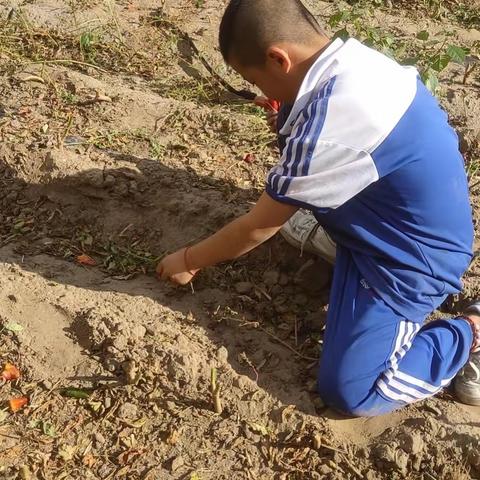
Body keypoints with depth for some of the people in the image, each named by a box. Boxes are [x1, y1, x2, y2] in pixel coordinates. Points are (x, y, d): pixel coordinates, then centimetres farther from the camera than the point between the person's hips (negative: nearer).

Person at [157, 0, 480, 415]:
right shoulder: (351, 57, -8)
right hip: (402, 222, 9)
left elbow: (257, 229, -17)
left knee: (347, 391, -11)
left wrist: (189, 261, -3)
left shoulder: (327, 131, -33)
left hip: (412, 259, -9)